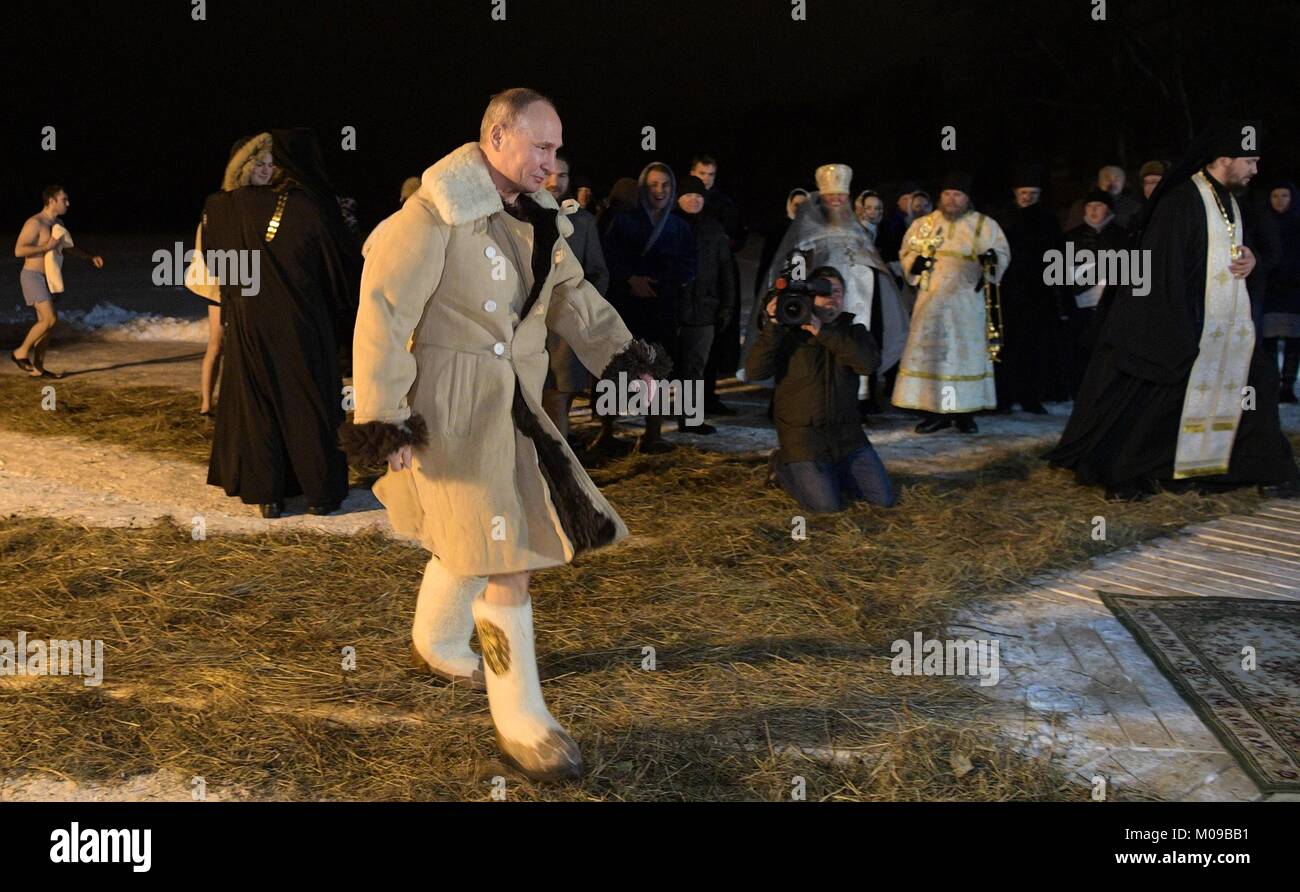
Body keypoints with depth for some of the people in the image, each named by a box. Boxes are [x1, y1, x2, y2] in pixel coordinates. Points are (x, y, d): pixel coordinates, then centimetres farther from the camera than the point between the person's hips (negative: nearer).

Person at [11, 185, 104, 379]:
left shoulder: (57, 223, 12)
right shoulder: (34, 223, -15)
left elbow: (68, 247, 27)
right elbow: (19, 250, -22)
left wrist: (90, 257, 15)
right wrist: (47, 246, -20)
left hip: (46, 279, 9)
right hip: (33, 276, -9)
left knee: (46, 322, 7)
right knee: (50, 319, -17)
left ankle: (37, 368, 11)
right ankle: (21, 352, -2)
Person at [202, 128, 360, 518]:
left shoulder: (243, 202, -1)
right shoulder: (315, 209, -12)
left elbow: (210, 206, 22)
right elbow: (347, 265, -6)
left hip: (251, 322, 3)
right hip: (302, 325, -3)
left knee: (258, 404, 10)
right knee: (310, 404, 8)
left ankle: (267, 494, 11)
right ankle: (320, 492, 12)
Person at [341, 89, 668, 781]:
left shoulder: (534, 219, 10)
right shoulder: (435, 214, -17)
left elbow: (572, 295, 20)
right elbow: (383, 315, -18)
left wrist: (622, 354, 8)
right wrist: (382, 421, -20)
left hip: (512, 403, 8)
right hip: (449, 406, -8)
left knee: (474, 537, 21)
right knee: (504, 555, -9)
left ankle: (437, 644, 47)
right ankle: (520, 720, 2)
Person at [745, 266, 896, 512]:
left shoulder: (854, 332, 8)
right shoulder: (788, 333, -1)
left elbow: (870, 362, -14)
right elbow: (755, 371, -14)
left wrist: (823, 333, -20)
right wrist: (772, 327, -23)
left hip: (847, 435, 4)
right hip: (803, 435, -4)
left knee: (884, 499, -1)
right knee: (827, 504, -16)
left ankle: (834, 472, 23)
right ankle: (784, 466, 12)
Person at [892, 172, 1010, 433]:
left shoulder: (985, 225, 7)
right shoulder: (923, 224, 12)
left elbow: (1003, 252, 6)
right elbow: (906, 252, 16)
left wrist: (992, 258, -18)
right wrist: (915, 262, -7)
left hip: (967, 299, -1)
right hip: (931, 299, 2)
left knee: (967, 352, -2)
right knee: (929, 352, -3)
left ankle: (965, 412, 4)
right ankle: (935, 411, 3)